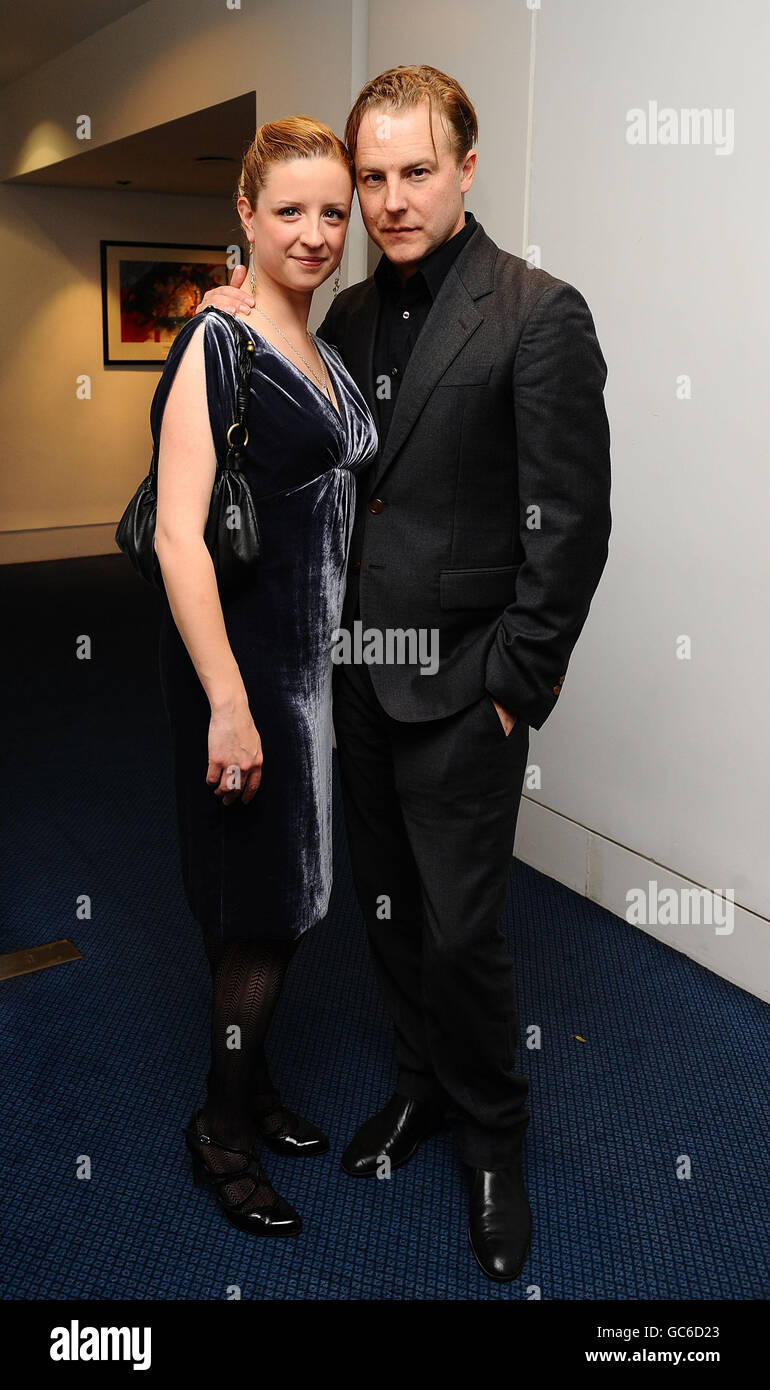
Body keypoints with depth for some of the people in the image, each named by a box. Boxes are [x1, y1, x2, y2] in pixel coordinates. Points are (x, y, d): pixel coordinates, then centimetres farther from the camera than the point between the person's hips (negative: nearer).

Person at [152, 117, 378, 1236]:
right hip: (244, 652, -8)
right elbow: (178, 534, -20)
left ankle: (249, 1082, 36)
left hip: (320, 650, 8)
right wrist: (227, 703, -23)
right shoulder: (216, 344, -13)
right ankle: (224, 1128, 24)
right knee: (262, 901, 3)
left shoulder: (324, 354, 13)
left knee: (282, 896, 17)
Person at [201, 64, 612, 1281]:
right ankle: (421, 1084, 41)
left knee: (461, 930, 2)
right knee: (387, 907, 17)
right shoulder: (351, 314, 10)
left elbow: (571, 526, -12)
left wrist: (517, 687, -12)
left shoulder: (538, 316, -10)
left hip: (461, 688, -6)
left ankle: (493, 1139, 28)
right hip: (358, 675, 6)